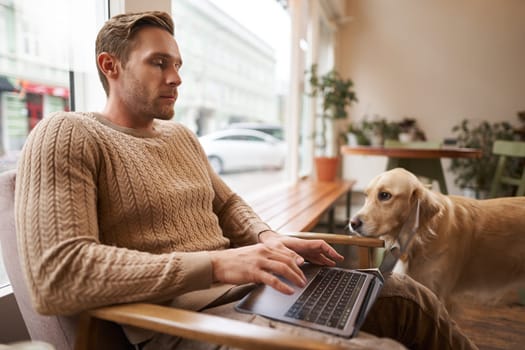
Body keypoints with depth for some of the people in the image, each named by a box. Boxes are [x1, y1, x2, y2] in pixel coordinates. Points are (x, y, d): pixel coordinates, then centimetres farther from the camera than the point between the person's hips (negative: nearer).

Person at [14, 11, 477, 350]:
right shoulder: (66, 136, -8)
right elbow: (56, 274, -20)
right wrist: (215, 264, -26)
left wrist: (268, 241, -2)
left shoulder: (181, 136, 15)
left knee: (409, 296, 2)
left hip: (251, 286, 7)